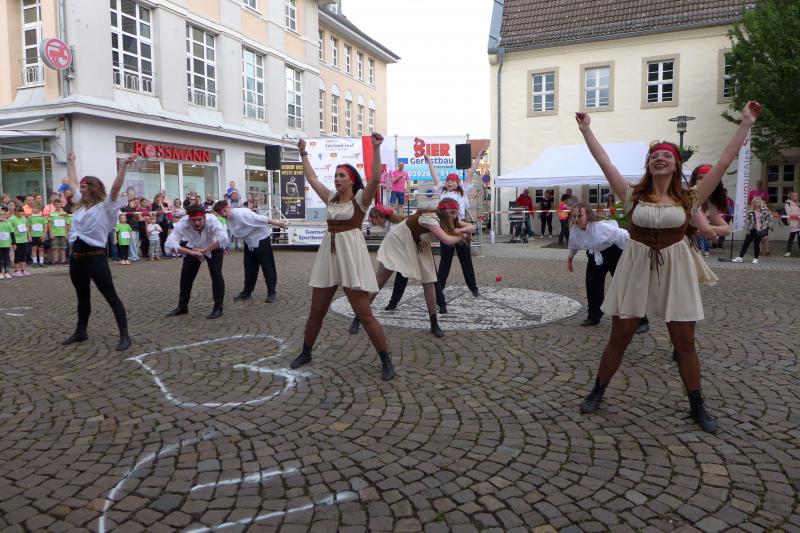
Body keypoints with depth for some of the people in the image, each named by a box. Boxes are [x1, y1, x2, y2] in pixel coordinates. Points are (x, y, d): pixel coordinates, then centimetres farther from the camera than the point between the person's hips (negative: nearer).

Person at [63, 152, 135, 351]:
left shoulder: (104, 206, -7)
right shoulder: (81, 204, 14)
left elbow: (115, 187, -20)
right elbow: (73, 183, 28)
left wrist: (123, 165, -29)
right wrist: (70, 163, 36)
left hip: (96, 256, -8)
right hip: (76, 257, 8)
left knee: (111, 297, -6)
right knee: (82, 297, 20)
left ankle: (124, 335, -5)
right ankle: (81, 332, 33)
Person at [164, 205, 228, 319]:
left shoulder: (212, 220, -39)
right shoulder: (182, 224, -34)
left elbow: (223, 239, -49)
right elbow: (169, 245, -42)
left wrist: (204, 249, -44)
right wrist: (190, 252, -52)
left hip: (213, 248, -2)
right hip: (193, 249, 3)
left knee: (216, 275, -16)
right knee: (186, 275, 5)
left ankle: (218, 308, -6)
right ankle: (182, 306, 24)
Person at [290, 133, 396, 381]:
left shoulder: (360, 199, -3)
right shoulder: (331, 198, 13)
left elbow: (376, 179, -20)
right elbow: (311, 178, 22)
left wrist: (376, 148, -25)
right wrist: (303, 154, 25)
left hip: (351, 255, -6)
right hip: (328, 254, 6)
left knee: (364, 315, -6)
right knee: (316, 311, 14)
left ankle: (386, 361, 5)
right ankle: (306, 353, 32)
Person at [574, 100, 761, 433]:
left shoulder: (689, 199, 0)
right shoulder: (634, 195, -1)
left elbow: (724, 162, -2)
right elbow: (604, 163, -2)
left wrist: (745, 124, -1)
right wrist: (586, 130, -1)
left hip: (675, 270, 1)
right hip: (637, 268, 0)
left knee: (685, 343, 8)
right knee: (618, 338, 7)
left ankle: (697, 406, 26)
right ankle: (597, 392, 24)